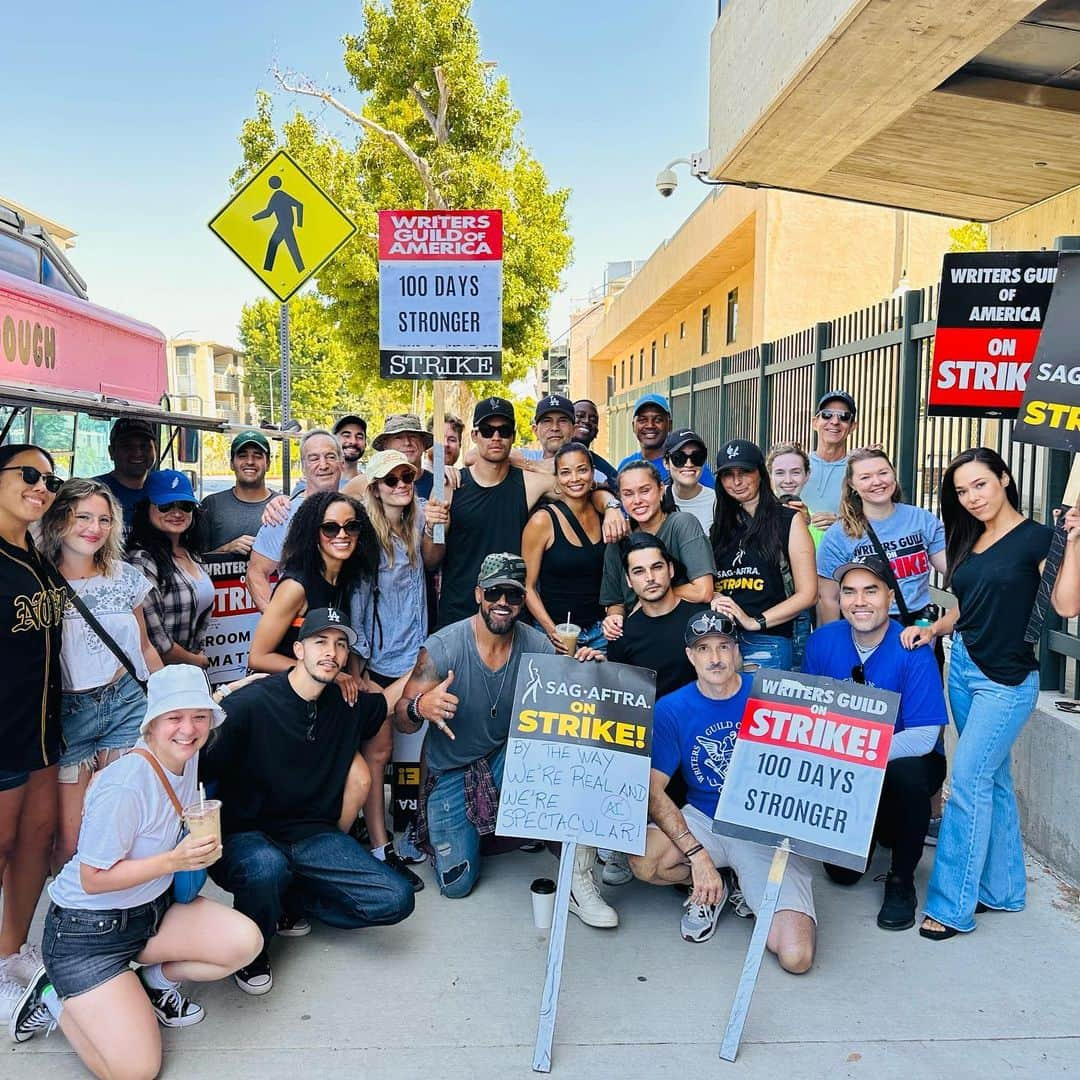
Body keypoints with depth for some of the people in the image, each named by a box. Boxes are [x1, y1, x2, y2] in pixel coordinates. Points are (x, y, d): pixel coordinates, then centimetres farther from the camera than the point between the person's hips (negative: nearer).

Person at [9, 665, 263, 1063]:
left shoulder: (187, 758, -4)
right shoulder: (124, 787, -28)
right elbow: (93, 879, -21)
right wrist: (175, 859, -27)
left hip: (153, 908, 7)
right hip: (87, 929, -7)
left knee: (245, 942, -15)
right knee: (136, 1069, -13)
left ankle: (156, 978, 11)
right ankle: (54, 998, 10)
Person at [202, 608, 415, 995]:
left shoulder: (350, 704, 2)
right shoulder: (249, 704, -14)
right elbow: (197, 773, -14)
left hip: (314, 836, 5)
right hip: (246, 837, -4)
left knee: (395, 899, -13)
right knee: (266, 866, -40)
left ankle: (289, 901, 9)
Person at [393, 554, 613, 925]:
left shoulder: (536, 646, -12)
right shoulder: (442, 647, -20)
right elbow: (401, 720, -18)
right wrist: (421, 708, -43)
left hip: (508, 756, 2)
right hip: (451, 770, -2)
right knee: (456, 883, -7)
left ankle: (579, 881, -15)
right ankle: (434, 831, 29)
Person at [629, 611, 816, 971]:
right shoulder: (671, 709, -4)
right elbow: (653, 790, -9)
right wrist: (696, 853, -22)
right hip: (703, 822, 2)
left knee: (796, 958, -18)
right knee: (644, 862, -29)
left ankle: (750, 891, 15)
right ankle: (707, 891, 6)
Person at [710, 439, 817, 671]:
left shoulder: (788, 521, 2)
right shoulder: (720, 525, 15)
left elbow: (807, 594, -2)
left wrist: (755, 621, -11)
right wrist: (715, 603, -6)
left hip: (766, 642, -4)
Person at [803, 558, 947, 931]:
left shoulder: (912, 651, -21)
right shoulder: (822, 642, -9)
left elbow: (923, 738, -26)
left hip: (906, 759, -3)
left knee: (906, 773, -38)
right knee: (842, 872, -5)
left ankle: (901, 878, -13)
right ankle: (875, 828, 31)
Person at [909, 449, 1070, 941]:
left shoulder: (1036, 537, -10)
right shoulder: (969, 541, 10)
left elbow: (1064, 603, -20)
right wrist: (931, 629, 1)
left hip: (1006, 679, -7)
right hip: (963, 667, 7)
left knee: (967, 780, -8)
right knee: (992, 779, 15)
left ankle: (952, 906, 1)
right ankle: (1003, 888, 27)